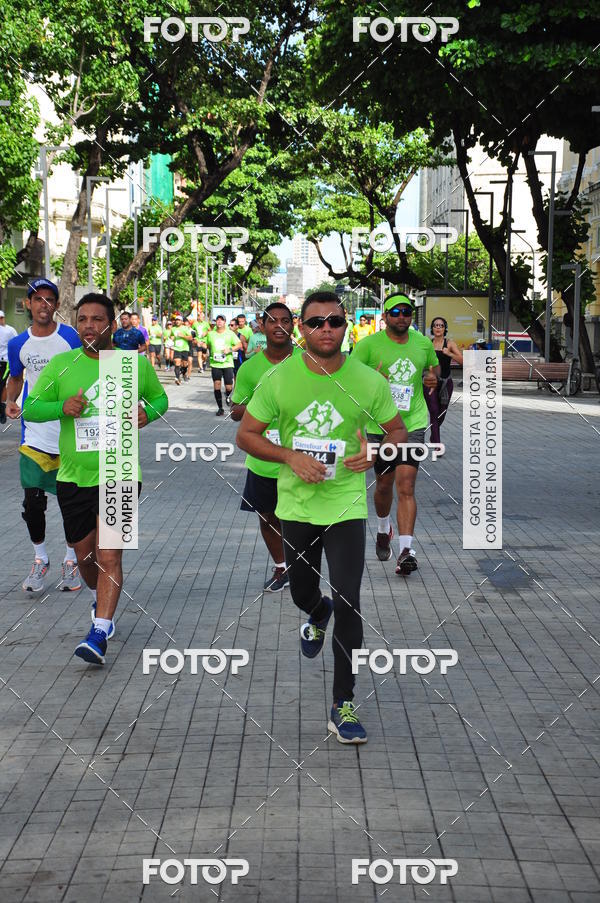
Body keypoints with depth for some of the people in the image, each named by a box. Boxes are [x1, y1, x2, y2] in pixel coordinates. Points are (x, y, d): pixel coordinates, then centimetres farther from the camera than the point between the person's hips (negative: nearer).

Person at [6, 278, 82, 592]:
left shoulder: (70, 338, -5)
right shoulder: (18, 344, 4)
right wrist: (10, 401, 2)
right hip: (35, 434, 2)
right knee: (32, 502, -3)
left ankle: (70, 561, 22)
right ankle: (40, 560, 18)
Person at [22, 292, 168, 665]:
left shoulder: (138, 364, -1)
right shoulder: (61, 365, -1)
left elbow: (160, 397, 16)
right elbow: (30, 408, 2)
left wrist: (149, 412, -7)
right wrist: (61, 407, -18)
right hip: (73, 478, 2)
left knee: (109, 555, -13)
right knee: (85, 555, 15)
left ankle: (100, 633, -13)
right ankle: (100, 598, 46)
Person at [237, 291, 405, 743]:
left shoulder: (369, 381, -6)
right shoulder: (279, 379, -6)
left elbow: (398, 431, 7)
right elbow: (246, 434, -1)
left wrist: (376, 451, -15)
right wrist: (290, 456, -17)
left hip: (346, 505, -2)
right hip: (296, 504, 2)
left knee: (348, 601, -12)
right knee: (302, 592, 19)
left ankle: (344, 706, -3)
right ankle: (319, 615, 59)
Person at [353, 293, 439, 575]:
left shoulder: (423, 343, 4)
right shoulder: (369, 345, -7)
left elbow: (434, 365, 24)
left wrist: (433, 377, 0)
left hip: (413, 424, 1)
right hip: (379, 425, 0)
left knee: (406, 486, -11)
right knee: (384, 484, 15)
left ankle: (406, 550, -14)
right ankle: (383, 528, 46)